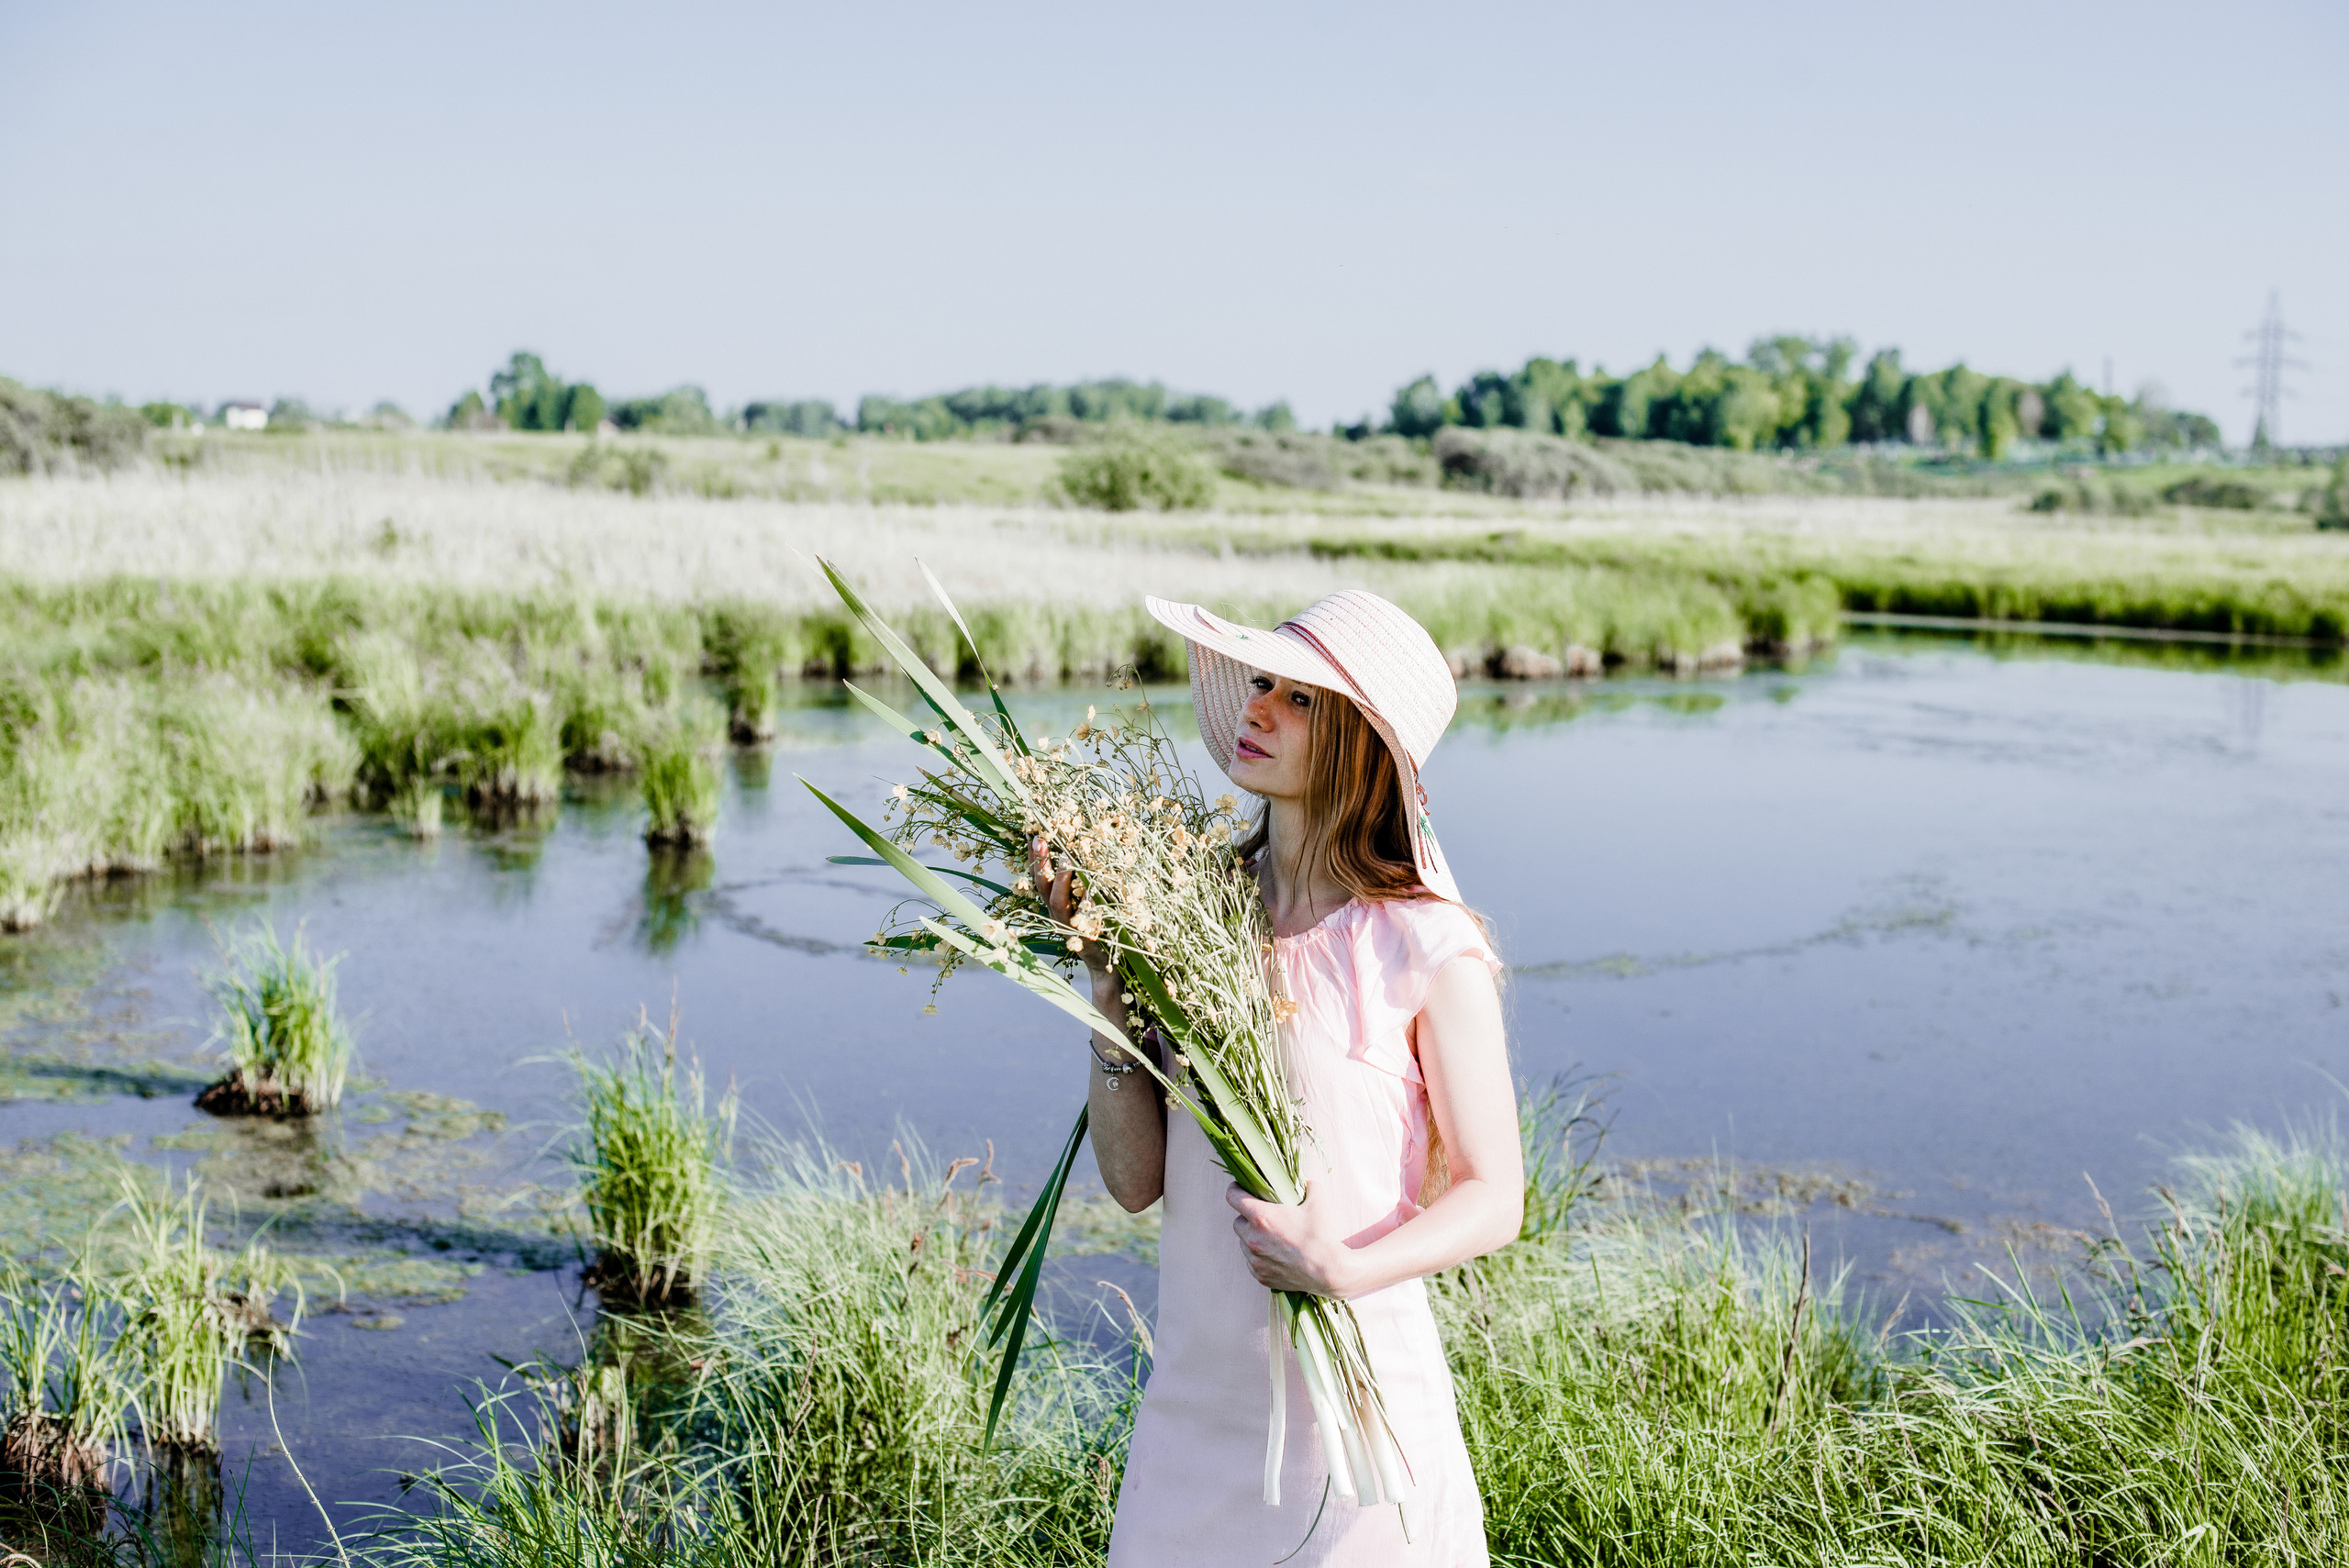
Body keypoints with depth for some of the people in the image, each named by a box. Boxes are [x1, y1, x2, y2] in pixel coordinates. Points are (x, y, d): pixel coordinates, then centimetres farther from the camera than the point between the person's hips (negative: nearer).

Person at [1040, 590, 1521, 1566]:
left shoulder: (1425, 947, -13)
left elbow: (1494, 1198, -7)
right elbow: (1135, 1176, -1)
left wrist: (1345, 1271, -23)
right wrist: (1109, 984, -11)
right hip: (1195, 1398, 4)